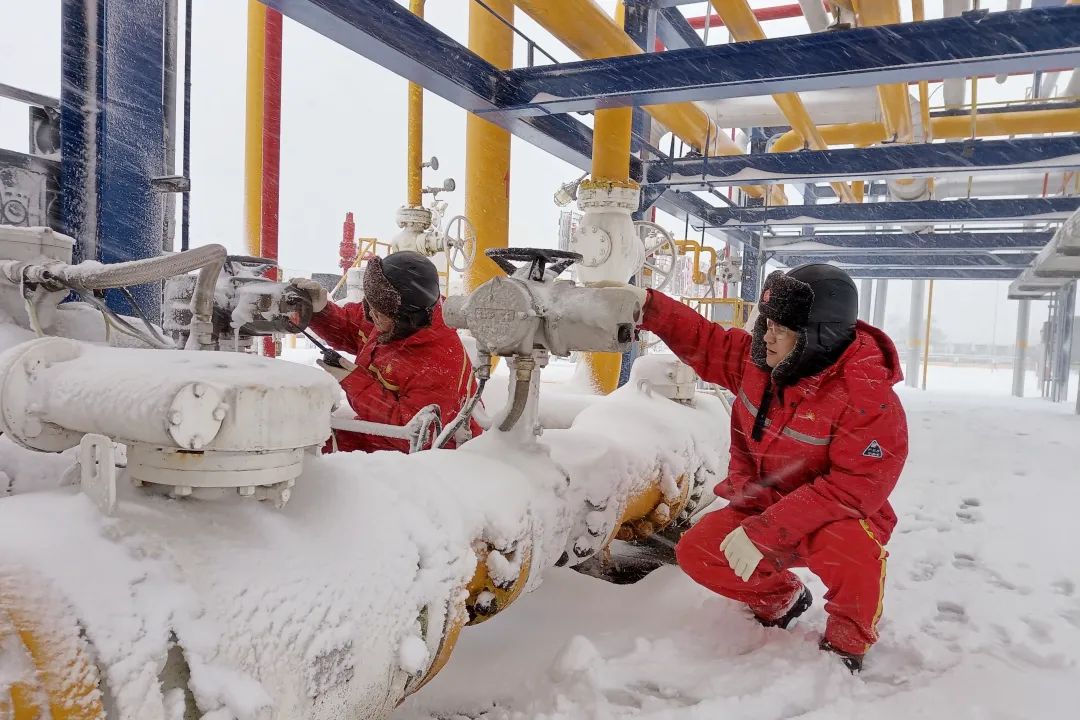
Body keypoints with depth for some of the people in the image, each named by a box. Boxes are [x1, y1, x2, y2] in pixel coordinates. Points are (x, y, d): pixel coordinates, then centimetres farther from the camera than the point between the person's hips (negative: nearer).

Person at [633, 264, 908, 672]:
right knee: (696, 553, -11)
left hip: (836, 517, -6)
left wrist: (762, 532, -33)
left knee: (847, 548, -39)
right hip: (764, 507, 6)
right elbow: (704, 342, 7)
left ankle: (848, 641, -4)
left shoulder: (868, 399, -27)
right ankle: (781, 600, 19)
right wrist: (647, 306, -5)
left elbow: (855, 487, -31)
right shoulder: (759, 360, -9)